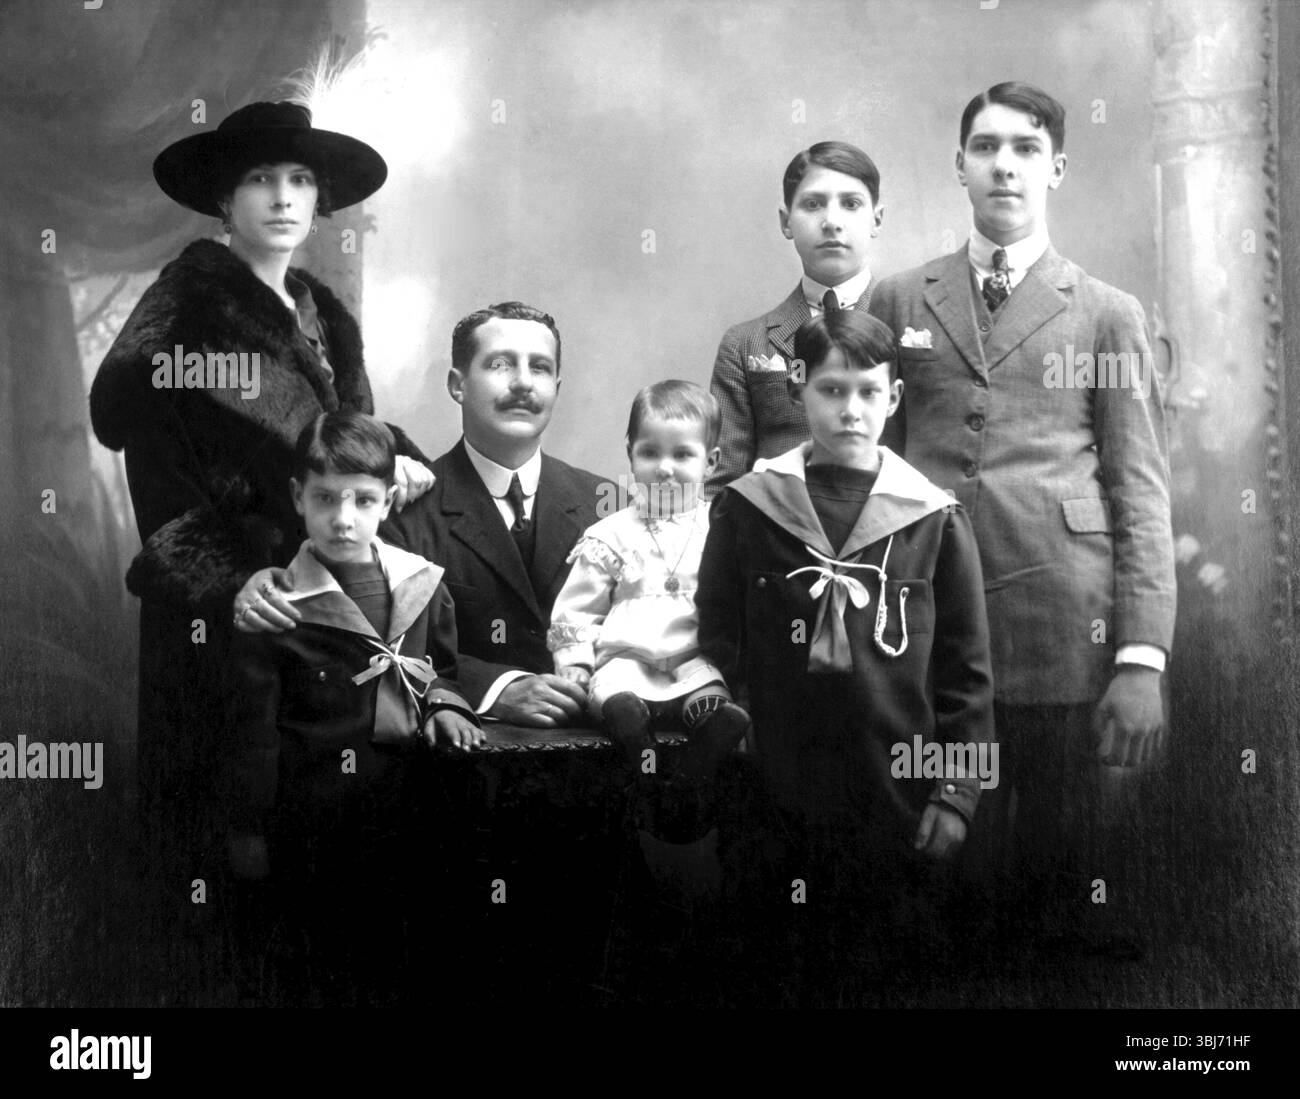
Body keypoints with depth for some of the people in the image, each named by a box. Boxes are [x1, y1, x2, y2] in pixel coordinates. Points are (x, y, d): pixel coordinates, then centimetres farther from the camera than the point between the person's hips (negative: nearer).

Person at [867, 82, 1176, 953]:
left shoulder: (1108, 314, 8)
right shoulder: (900, 302, 13)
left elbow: (1142, 495, 3)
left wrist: (1142, 660, -6)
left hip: (1067, 627, -1)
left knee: (1066, 864, 3)